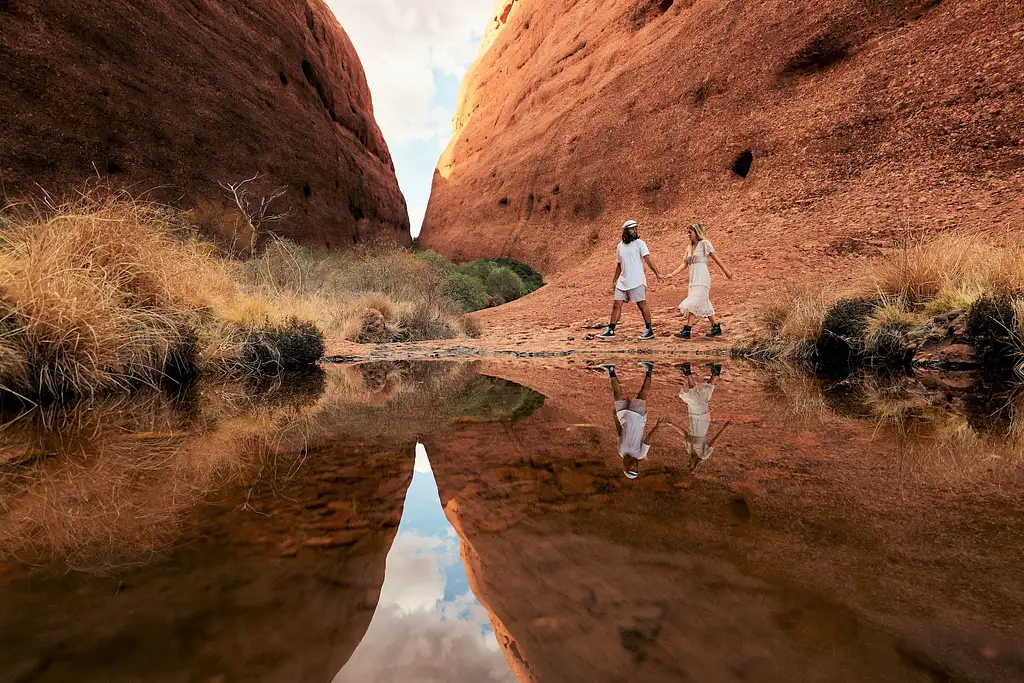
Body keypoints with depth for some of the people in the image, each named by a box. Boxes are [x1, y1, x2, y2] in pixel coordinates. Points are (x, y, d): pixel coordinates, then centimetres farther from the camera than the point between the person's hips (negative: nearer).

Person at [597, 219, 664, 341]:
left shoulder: (640, 243, -1)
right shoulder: (620, 246, 15)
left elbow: (647, 258, -10)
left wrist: (657, 273, -18)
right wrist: (615, 280, 21)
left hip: (637, 281, -5)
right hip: (623, 281, 5)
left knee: (642, 304, 0)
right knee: (616, 305, 2)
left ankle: (649, 330, 11)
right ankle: (610, 331, 7)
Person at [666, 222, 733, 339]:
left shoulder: (704, 243, -4)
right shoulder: (689, 248, 16)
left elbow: (715, 258, -2)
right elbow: (684, 263, 13)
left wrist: (726, 271, 2)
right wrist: (673, 274, 2)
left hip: (702, 277, -8)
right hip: (693, 277, 8)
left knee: (693, 302, -13)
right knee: (703, 303, 11)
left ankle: (687, 330, -15)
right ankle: (716, 327, 20)